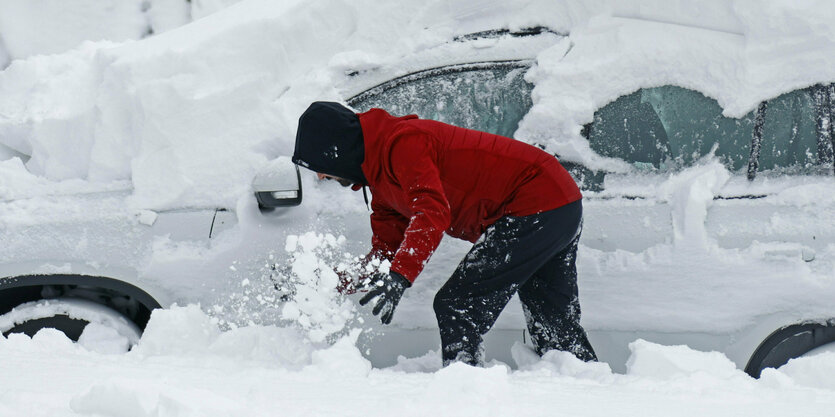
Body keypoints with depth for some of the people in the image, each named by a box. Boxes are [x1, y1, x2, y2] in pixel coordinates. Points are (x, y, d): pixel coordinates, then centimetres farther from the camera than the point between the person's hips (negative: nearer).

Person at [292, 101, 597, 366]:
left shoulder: (401, 143, -18)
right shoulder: (380, 175, 14)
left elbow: (432, 213, -33)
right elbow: (386, 249, 15)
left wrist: (398, 279, -42)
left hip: (535, 209, -11)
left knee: (456, 306, -13)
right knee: (557, 328, 19)